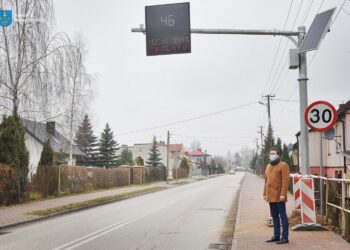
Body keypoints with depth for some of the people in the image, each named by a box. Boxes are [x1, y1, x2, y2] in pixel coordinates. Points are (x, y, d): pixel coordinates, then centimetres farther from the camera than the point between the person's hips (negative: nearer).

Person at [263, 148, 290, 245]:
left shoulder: (283, 165, -6)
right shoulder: (268, 166, 17)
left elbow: (286, 181, -13)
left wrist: (283, 194, -19)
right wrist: (265, 193, 15)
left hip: (279, 196, -7)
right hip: (271, 196, 7)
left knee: (282, 216, -3)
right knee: (274, 216, 12)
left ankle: (285, 237, 0)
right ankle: (276, 236, 18)